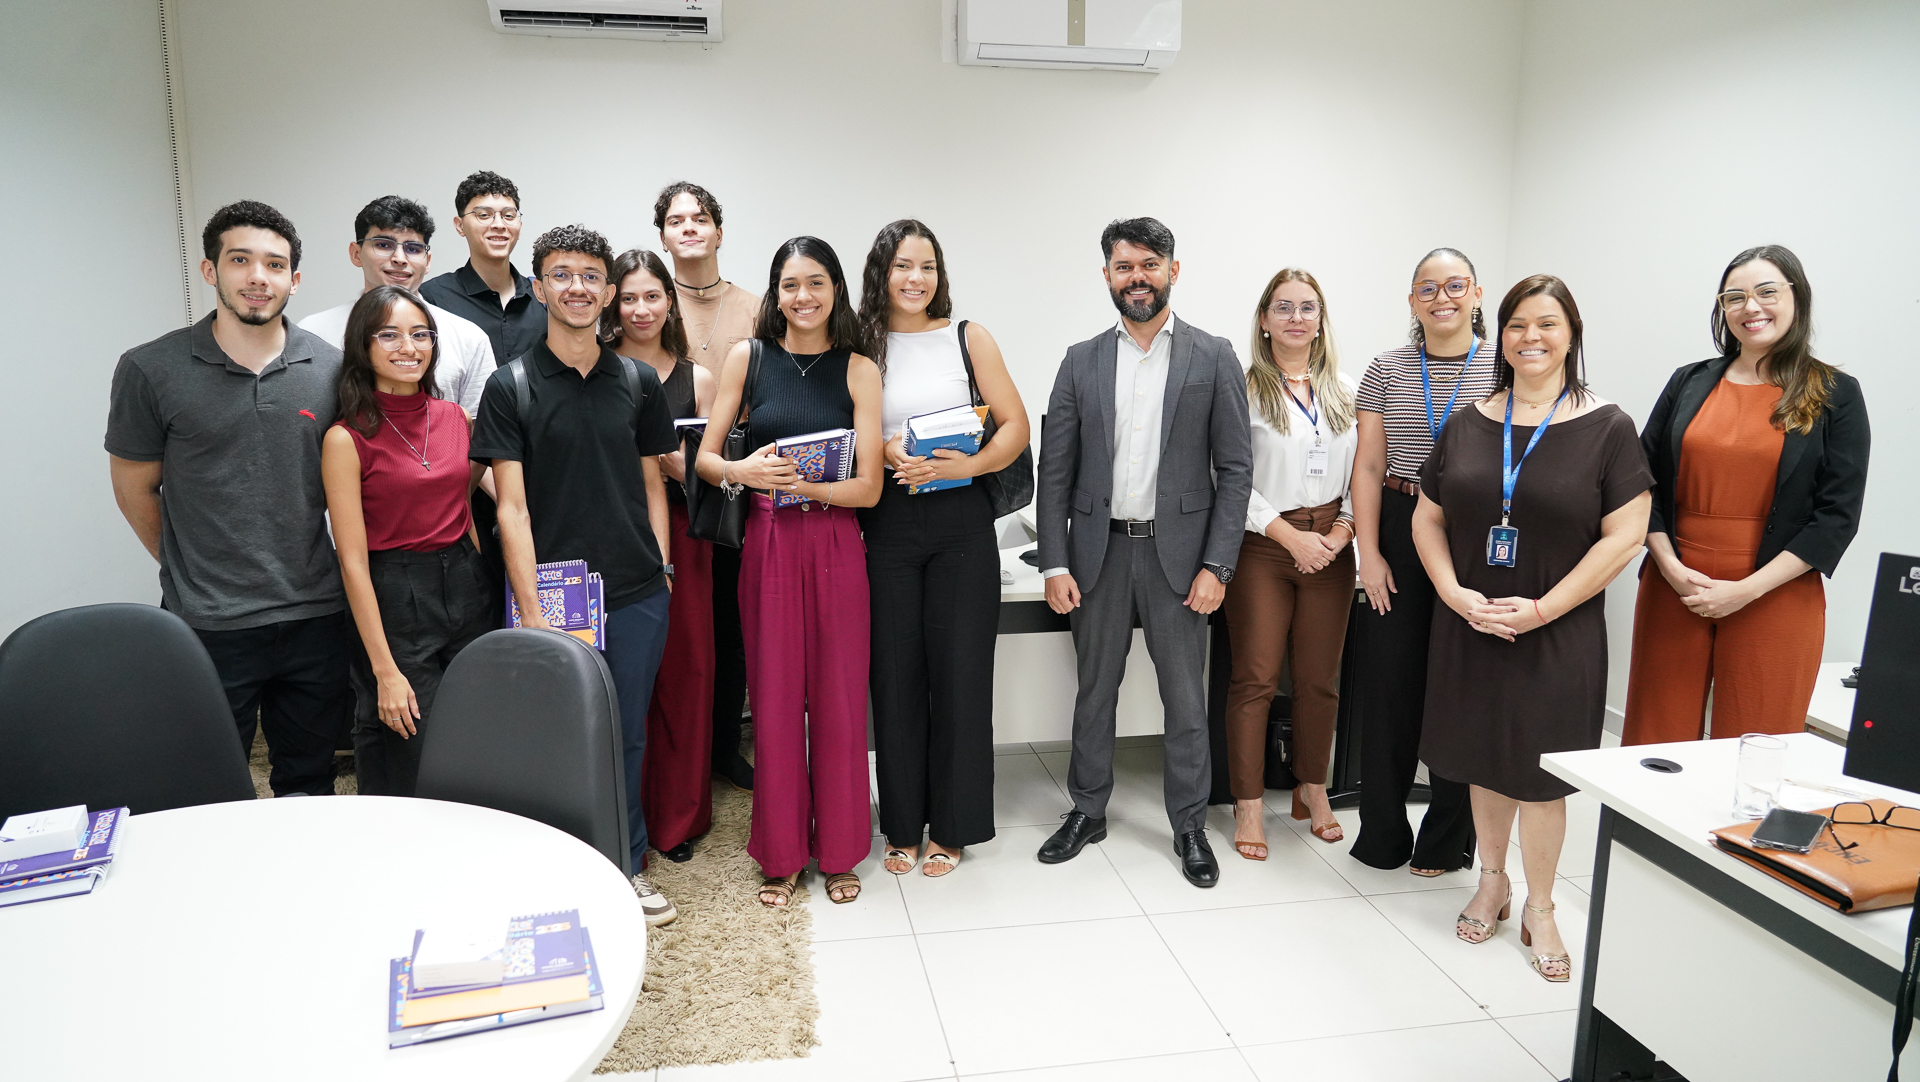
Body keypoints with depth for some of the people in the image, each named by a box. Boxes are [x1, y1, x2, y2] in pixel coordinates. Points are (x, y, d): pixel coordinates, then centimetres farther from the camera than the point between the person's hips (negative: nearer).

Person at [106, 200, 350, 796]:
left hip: (315, 616, 2)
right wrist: (193, 574, 9)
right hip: (207, 625, -2)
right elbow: (135, 489, 5)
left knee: (309, 787, 16)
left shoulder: (331, 368, 2)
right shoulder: (151, 370, -4)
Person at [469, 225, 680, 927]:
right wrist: (531, 608, -12)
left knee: (627, 735, 11)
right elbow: (512, 507, -6)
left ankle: (627, 868, 28)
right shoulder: (511, 386, -1)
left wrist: (660, 568, 4)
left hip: (636, 594, 3)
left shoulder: (639, 382, 8)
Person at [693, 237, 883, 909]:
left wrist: (803, 482, -19)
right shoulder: (748, 359, 4)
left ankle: (838, 851, 22)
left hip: (836, 546, 0)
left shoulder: (859, 370, 1)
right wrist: (744, 472, -16)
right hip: (767, 544, 1)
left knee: (839, 698, 5)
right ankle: (782, 854, 21)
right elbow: (704, 457, 5)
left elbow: (868, 487, -4)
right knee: (774, 700, 6)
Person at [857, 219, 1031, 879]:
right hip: (886, 524, 1)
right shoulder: (860, 347, 6)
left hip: (960, 520, 0)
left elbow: (1015, 426, 1)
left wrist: (968, 464, -15)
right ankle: (903, 824, 20)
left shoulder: (968, 339, 5)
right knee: (895, 673, 5)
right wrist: (881, 452, -12)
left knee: (959, 672, 1)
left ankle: (952, 826, 17)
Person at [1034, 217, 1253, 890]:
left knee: (1185, 697, 7)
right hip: (1099, 551, 2)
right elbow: (1055, 471, 3)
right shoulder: (1081, 361, 6)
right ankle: (1088, 812, 29)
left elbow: (1235, 468, -2)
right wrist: (1054, 565, -4)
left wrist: (1217, 566, -9)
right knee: (1094, 690, 13)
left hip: (1178, 552, -2)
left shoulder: (1213, 357, 0)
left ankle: (1190, 826, 23)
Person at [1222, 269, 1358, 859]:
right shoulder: (1245, 388, -4)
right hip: (1263, 545, -4)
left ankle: (1312, 789, 26)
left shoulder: (1344, 389, 10)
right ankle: (1249, 804, 10)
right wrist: (1290, 535, -12)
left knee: (1320, 677, 10)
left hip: (1330, 547, 4)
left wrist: (1341, 532, -5)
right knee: (1255, 677, -1)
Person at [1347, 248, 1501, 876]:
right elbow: (1368, 466, 5)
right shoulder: (1386, 370, 7)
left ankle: (1447, 841, 21)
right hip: (1399, 536, 2)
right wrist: (1369, 553, -2)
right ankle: (1382, 835, 20)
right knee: (1389, 682, 5)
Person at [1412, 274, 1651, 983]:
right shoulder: (1469, 424, 5)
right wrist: (1455, 592, -8)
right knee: (1484, 759, 14)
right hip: (1470, 627, 3)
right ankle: (1492, 883, 34)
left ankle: (1540, 910, 22)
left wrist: (1541, 609, -15)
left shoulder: (1607, 428, -5)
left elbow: (1625, 535, -10)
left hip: (1557, 634, -3)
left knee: (1540, 769, 4)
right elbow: (1428, 518, 8)